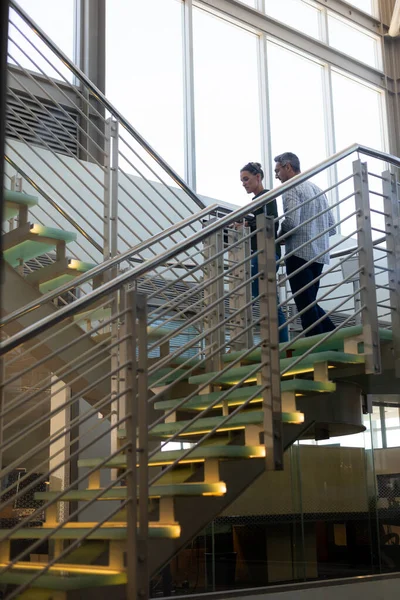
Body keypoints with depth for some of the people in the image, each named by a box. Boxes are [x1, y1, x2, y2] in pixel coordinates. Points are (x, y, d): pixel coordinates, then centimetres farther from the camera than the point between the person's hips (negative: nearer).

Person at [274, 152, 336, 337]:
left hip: (299, 254, -8)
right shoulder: (317, 189, 19)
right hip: (320, 254, 8)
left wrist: (279, 236, -1)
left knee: (305, 304, -5)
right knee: (310, 303, 14)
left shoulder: (292, 189, -5)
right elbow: (331, 226, 18)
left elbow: (291, 222, -18)